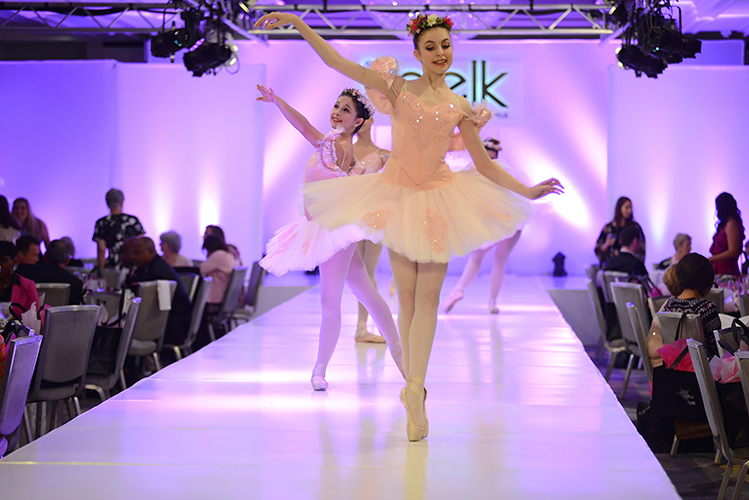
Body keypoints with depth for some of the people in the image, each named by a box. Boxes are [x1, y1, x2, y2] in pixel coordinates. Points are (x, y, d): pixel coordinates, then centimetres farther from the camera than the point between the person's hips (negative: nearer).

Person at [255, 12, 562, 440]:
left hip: (439, 198, 1)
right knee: (407, 296, 3)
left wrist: (527, 190, 0)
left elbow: (484, 163, 8)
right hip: (399, 195, -1)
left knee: (428, 296, -6)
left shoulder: (460, 107, 3)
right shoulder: (398, 88, -2)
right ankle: (415, 388, 11)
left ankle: (415, 389, -6)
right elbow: (338, 62, -7)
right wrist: (297, 23, -12)